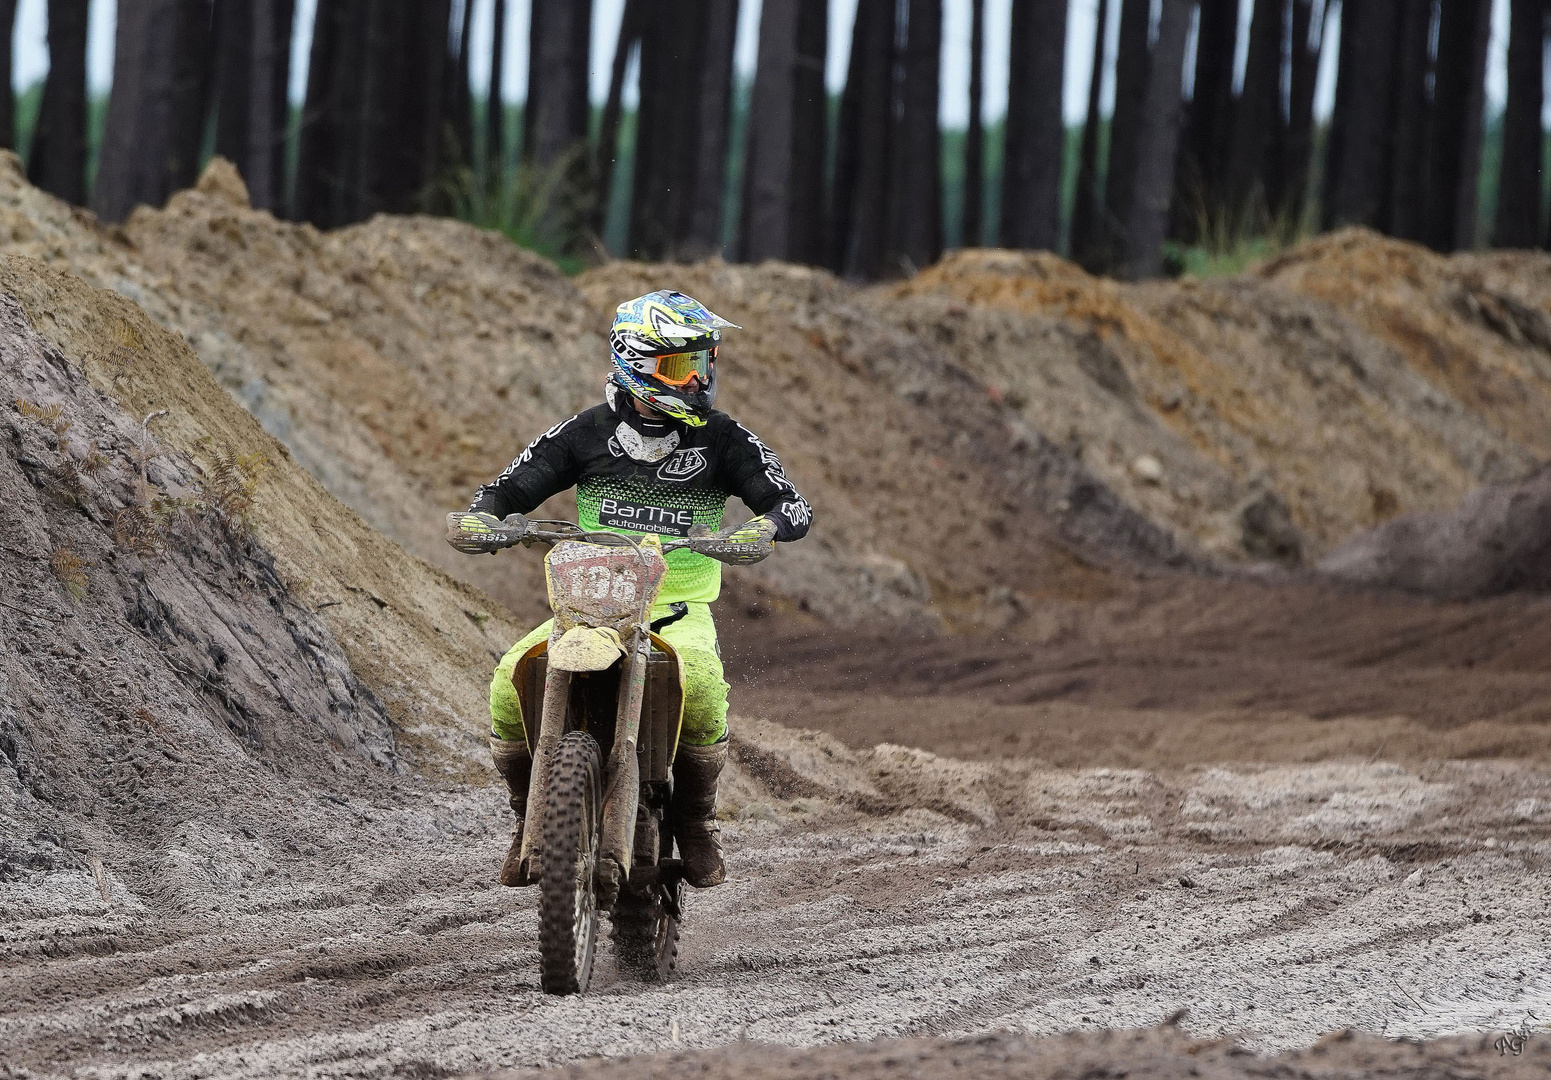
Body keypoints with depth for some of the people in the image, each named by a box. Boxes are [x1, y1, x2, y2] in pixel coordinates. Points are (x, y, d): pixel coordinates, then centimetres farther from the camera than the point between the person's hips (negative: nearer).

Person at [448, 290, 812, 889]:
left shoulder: (722, 439, 1)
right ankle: (531, 818, -3)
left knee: (700, 682, -36)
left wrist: (764, 527, -27)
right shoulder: (586, 432, 3)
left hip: (679, 608, -1)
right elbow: (511, 487, 6)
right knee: (511, 680, -25)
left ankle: (696, 825, -13)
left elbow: (795, 506, -4)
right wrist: (479, 517, -17)